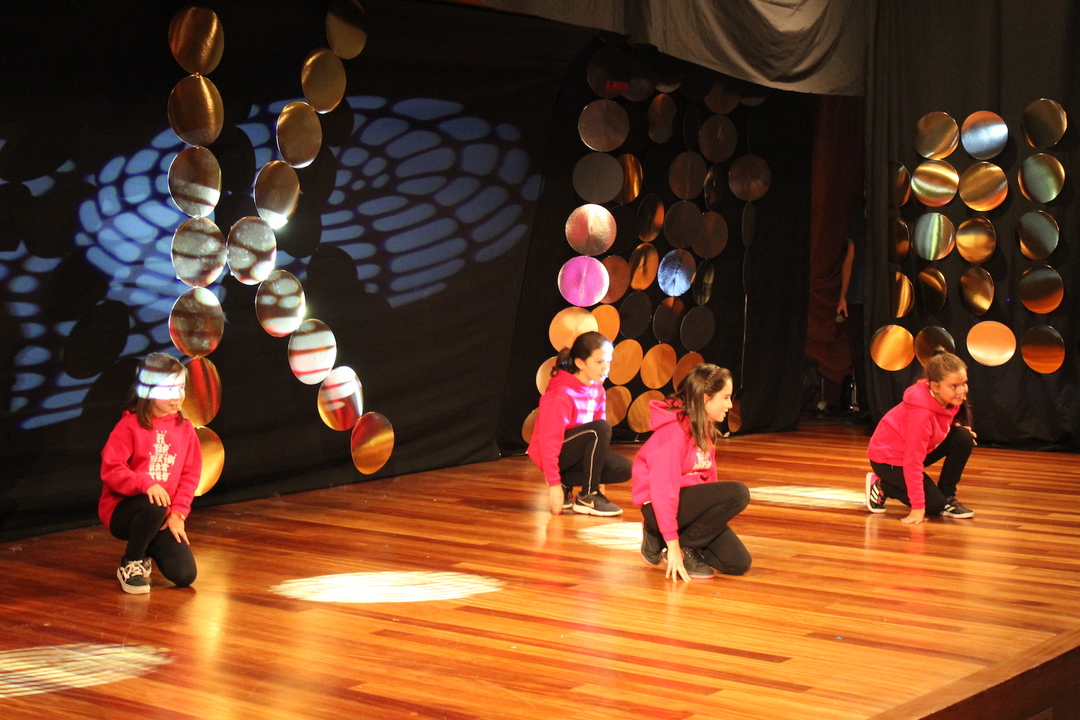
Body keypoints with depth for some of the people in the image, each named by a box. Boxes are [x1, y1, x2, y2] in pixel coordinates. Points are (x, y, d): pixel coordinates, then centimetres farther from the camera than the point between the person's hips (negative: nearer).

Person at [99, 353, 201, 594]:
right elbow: (110, 470, -17)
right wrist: (146, 484, -32)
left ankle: (147, 550, 21)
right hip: (121, 510, -4)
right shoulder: (130, 426, -10)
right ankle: (130, 564, -11)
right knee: (154, 505, -39)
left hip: (163, 518, 4)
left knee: (185, 575, -14)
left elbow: (190, 474, 5)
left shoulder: (184, 427, 4)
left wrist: (177, 512, -7)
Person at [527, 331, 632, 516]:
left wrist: (598, 476, 9)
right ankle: (587, 498, -21)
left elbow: (599, 436, 8)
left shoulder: (597, 390, 2)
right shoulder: (563, 393, -23)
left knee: (623, 470, -13)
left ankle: (567, 482, 2)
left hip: (577, 450, 8)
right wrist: (553, 484, -26)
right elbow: (549, 440, -24)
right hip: (556, 453, -8)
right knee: (601, 428, -31)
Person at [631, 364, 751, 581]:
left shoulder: (704, 428, 10)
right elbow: (662, 487, -24)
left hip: (692, 501, 9)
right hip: (659, 506, -9)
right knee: (738, 493, -26)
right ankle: (684, 547, -10)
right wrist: (673, 545, -25)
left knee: (739, 563, -3)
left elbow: (708, 477, 10)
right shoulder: (675, 429, -19)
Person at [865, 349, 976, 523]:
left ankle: (948, 498, 1)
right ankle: (881, 486, 4)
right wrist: (918, 507, -31)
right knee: (934, 505, -16)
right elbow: (913, 461, -32)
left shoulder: (950, 399, -11)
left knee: (963, 437, -12)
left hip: (918, 448, 8)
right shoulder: (920, 413, -34)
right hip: (889, 460, -8)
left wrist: (958, 427, -9)